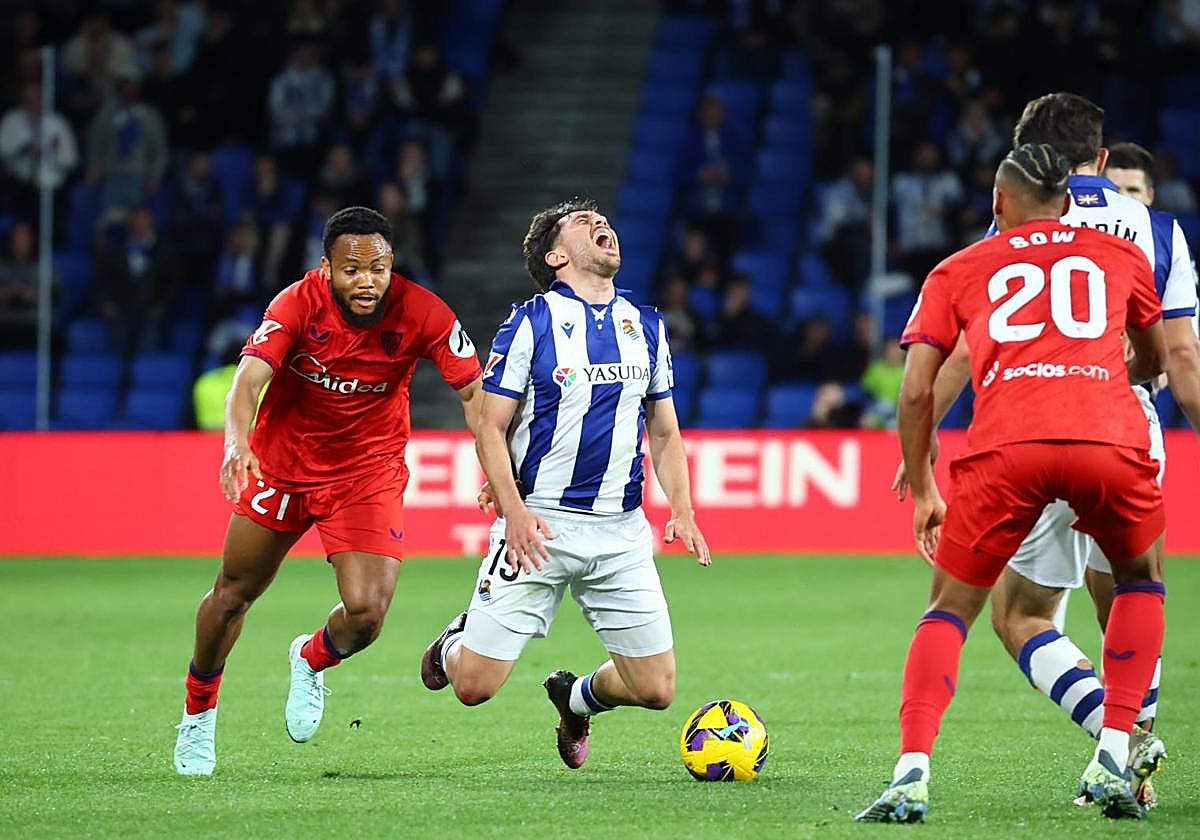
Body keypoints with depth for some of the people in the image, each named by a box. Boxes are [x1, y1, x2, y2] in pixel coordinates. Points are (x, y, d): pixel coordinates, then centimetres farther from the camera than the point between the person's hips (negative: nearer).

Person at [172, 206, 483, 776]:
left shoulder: (421, 313, -20)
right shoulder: (298, 305, -22)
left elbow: (473, 392, -14)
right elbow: (249, 380, -31)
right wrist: (237, 440, -52)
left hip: (368, 472, 0)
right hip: (282, 462, 0)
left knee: (366, 612, -15)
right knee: (233, 594, 10)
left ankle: (311, 660, 23)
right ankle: (198, 715, 36)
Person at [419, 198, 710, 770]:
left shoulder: (646, 326, 11)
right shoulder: (531, 323, -5)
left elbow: (664, 433, 18)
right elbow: (491, 428, -5)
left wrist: (682, 511, 4)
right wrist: (514, 510, -18)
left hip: (622, 531, 4)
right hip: (539, 525, -4)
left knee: (655, 690, -1)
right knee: (475, 685, -7)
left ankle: (576, 699, 32)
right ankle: (455, 645, 31)